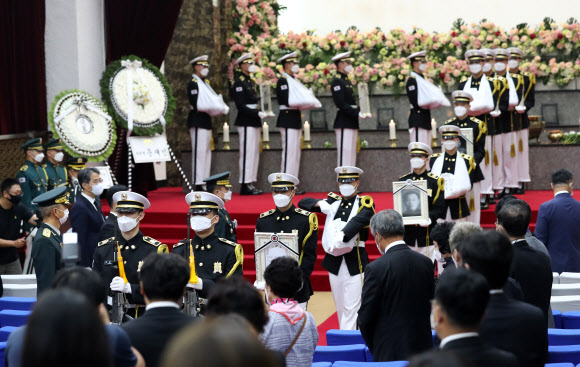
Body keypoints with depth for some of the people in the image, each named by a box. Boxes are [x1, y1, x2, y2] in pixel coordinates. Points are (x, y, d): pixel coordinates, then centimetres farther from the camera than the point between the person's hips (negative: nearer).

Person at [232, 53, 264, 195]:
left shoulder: (251, 81, 17)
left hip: (254, 122, 10)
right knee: (247, 153, -8)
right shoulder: (239, 82, -11)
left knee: (254, 153, 10)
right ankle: (245, 185, -5)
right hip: (246, 123, -10)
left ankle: (250, 184, 14)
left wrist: (262, 111, 7)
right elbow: (241, 106, -17)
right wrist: (258, 113, -21)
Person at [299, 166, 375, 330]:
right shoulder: (332, 202, 14)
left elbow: (359, 220, -21)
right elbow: (303, 203, 14)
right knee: (340, 306, 12)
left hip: (355, 261, -5)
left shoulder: (365, 203, 0)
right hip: (334, 261, 5)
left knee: (352, 307, -9)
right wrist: (319, 204, -6)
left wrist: (342, 234, -39)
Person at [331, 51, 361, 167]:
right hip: (344, 123, -10)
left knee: (351, 152, 10)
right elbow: (341, 104, -19)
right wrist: (357, 113, -22)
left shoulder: (347, 80, 19)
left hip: (352, 122, 10)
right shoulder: (337, 81, -11)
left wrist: (361, 111, 5)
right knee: (345, 151, -10)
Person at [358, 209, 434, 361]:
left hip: (390, 353, -5)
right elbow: (430, 307, 9)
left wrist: (374, 348, 6)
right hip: (422, 348, 5)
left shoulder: (376, 269, -15)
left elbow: (365, 318, -10)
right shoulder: (426, 263, 1)